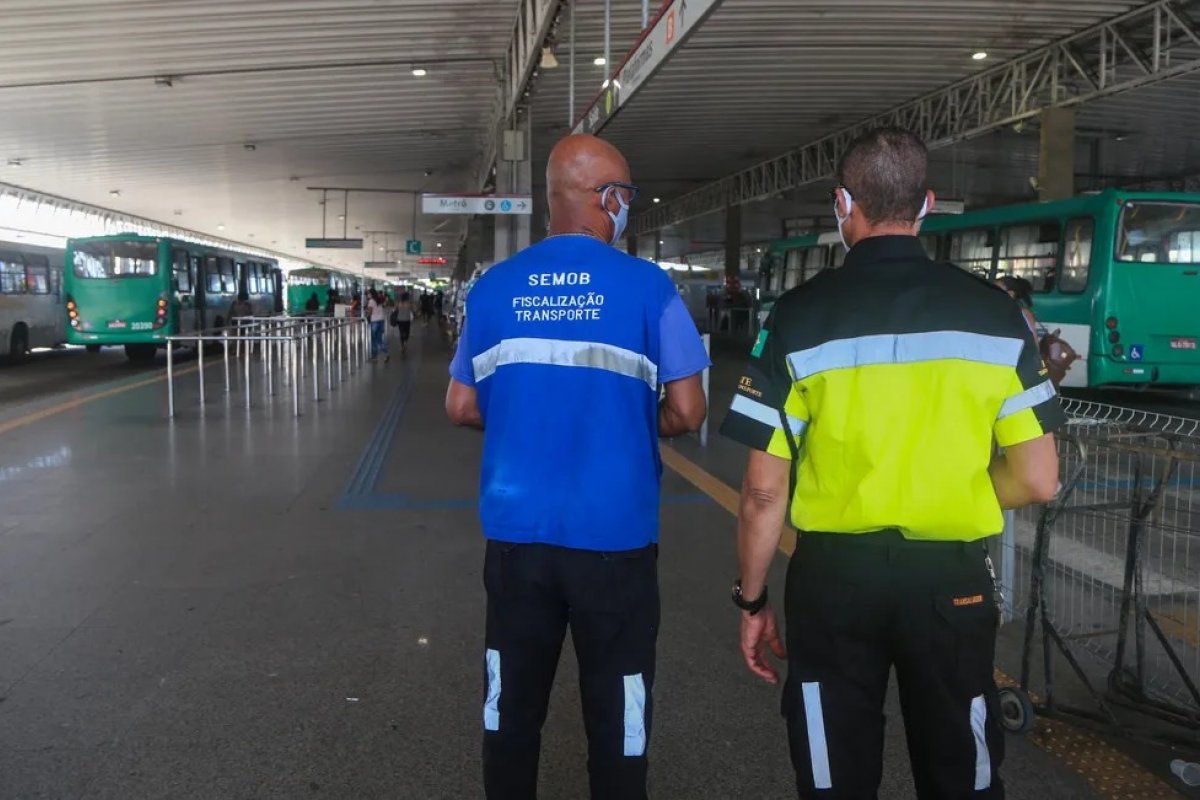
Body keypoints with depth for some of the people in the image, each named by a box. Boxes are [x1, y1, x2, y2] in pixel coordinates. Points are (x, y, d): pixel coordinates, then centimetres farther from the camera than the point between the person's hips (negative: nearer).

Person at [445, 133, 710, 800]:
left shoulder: (495, 288, 2)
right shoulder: (647, 287, -8)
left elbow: (462, 408, 7)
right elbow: (687, 413, -9)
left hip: (517, 529, 3)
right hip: (614, 533, -3)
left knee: (511, 703, 16)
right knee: (618, 710, 12)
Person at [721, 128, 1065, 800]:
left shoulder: (800, 317, -10)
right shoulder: (994, 313, -5)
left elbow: (764, 492, -9)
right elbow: (1038, 482, -3)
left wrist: (752, 601, 4)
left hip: (834, 578, -1)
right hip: (953, 579, 2)